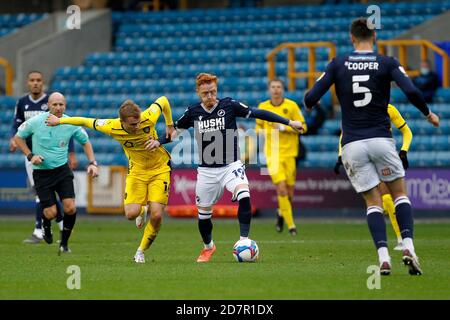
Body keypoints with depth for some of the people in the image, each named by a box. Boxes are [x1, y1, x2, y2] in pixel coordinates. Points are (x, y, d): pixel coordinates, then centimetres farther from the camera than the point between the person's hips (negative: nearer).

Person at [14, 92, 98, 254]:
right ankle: (46, 225, 31)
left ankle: (64, 243, 8)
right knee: (51, 213, -8)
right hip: (41, 172, -2)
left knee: (70, 208, -14)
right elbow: (18, 137, 3)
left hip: (62, 170, 2)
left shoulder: (71, 124, -7)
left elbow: (85, 142, 10)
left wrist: (92, 163, 0)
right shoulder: (36, 122, -12)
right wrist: (30, 155, -9)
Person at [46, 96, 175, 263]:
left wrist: (170, 125, 3)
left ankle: (141, 251, 11)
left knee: (156, 215, -13)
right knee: (131, 214, -16)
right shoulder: (112, 127, -24)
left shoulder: (148, 119, -27)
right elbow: (86, 121, -8)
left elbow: (163, 100, -8)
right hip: (137, 170, 1)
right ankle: (142, 210, 23)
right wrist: (59, 121, 2)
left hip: (159, 169, -1)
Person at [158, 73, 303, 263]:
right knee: (203, 213, 10)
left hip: (231, 165, -2)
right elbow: (177, 128, 18)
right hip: (206, 170, 2)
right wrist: (159, 141, 4)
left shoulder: (229, 105, -7)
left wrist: (289, 122, -8)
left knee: (244, 196, -30)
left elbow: (257, 113, -7)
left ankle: (244, 240, -21)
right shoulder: (193, 112, 0)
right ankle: (208, 247, 37)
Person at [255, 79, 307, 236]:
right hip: (272, 153, 0)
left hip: (289, 152, 0)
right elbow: (259, 125, 22)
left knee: (289, 191, 3)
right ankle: (290, 225, -5)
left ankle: (281, 213, 35)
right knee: (281, 188, -14)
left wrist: (283, 127, -15)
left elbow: (303, 127, -4)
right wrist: (260, 131, -2)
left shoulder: (291, 106, -3)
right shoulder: (263, 107, 4)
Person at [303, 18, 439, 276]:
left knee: (373, 201, 8)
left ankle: (383, 257, -10)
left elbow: (311, 98, 1)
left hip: (352, 144, 1)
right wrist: (429, 114, 6)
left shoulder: (338, 64, 3)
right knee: (400, 193, 14)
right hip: (380, 138, -1)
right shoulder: (387, 64, -1)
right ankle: (408, 247, -6)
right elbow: (412, 92, -13)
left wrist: (310, 104, 26)